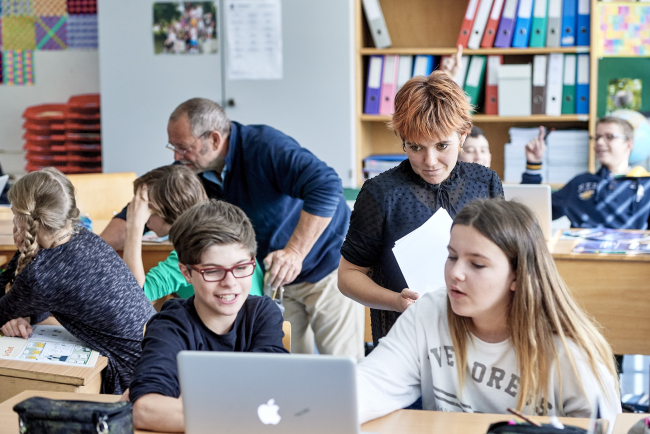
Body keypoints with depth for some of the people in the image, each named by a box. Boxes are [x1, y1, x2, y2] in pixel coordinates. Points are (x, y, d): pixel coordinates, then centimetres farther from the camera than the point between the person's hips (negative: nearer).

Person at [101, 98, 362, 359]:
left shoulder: (265, 147, -25)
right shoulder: (189, 170, -3)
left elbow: (326, 187, -36)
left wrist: (295, 252, -40)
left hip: (327, 264, -6)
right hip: (278, 278, 6)